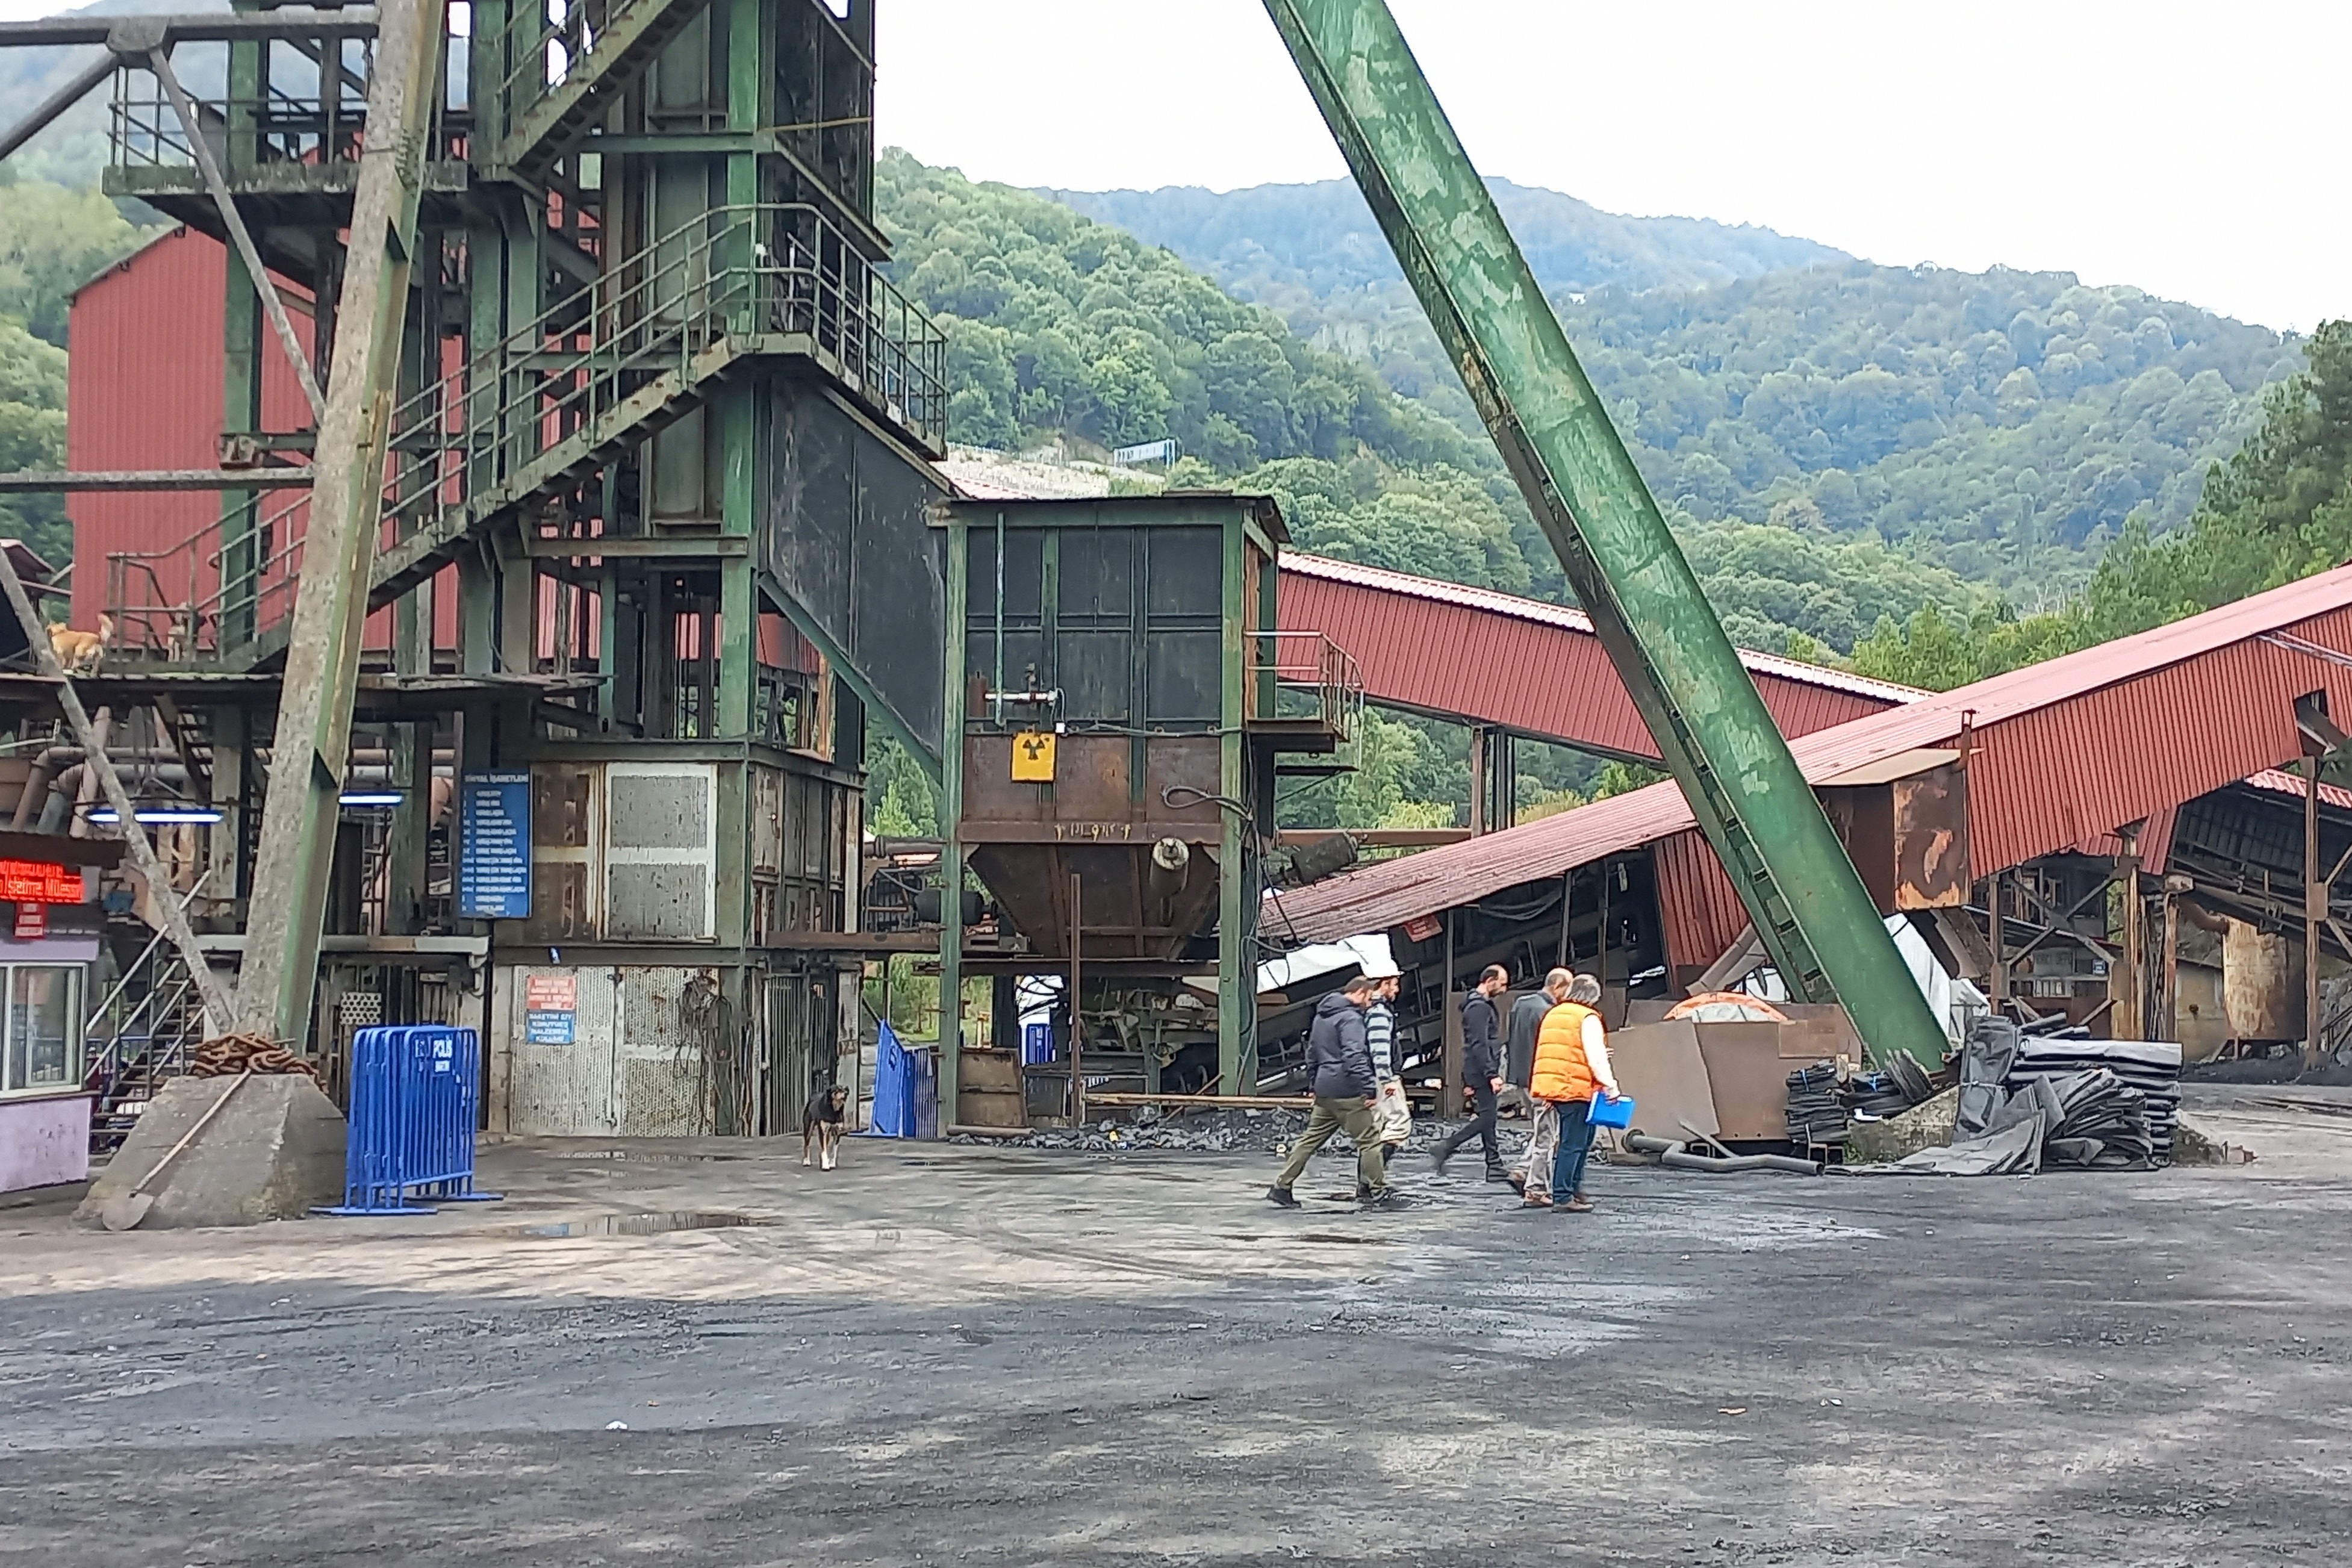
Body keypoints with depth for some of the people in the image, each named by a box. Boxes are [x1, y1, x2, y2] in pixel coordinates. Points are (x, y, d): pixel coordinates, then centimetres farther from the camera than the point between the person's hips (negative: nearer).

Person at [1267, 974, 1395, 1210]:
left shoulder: (1322, 1015, 17)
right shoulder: (1350, 1018, -14)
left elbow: (1312, 1053, 25)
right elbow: (1355, 1057, -24)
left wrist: (1312, 1085, 31)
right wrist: (1370, 1089, -24)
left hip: (1324, 1092, 9)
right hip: (1347, 1092, -9)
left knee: (1310, 1138, 12)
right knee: (1369, 1140, -1)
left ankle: (1281, 1187, 11)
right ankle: (1377, 1194, 2)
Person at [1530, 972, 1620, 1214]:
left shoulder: (1553, 1015, 19)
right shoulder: (1588, 1018, -7)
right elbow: (1596, 1057, -14)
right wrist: (1610, 1086, -11)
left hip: (1550, 1084, 8)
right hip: (1575, 1088, -8)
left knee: (1583, 1136, 19)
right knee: (1573, 1143, -4)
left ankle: (1574, 1186, 22)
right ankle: (1563, 1197, -5)